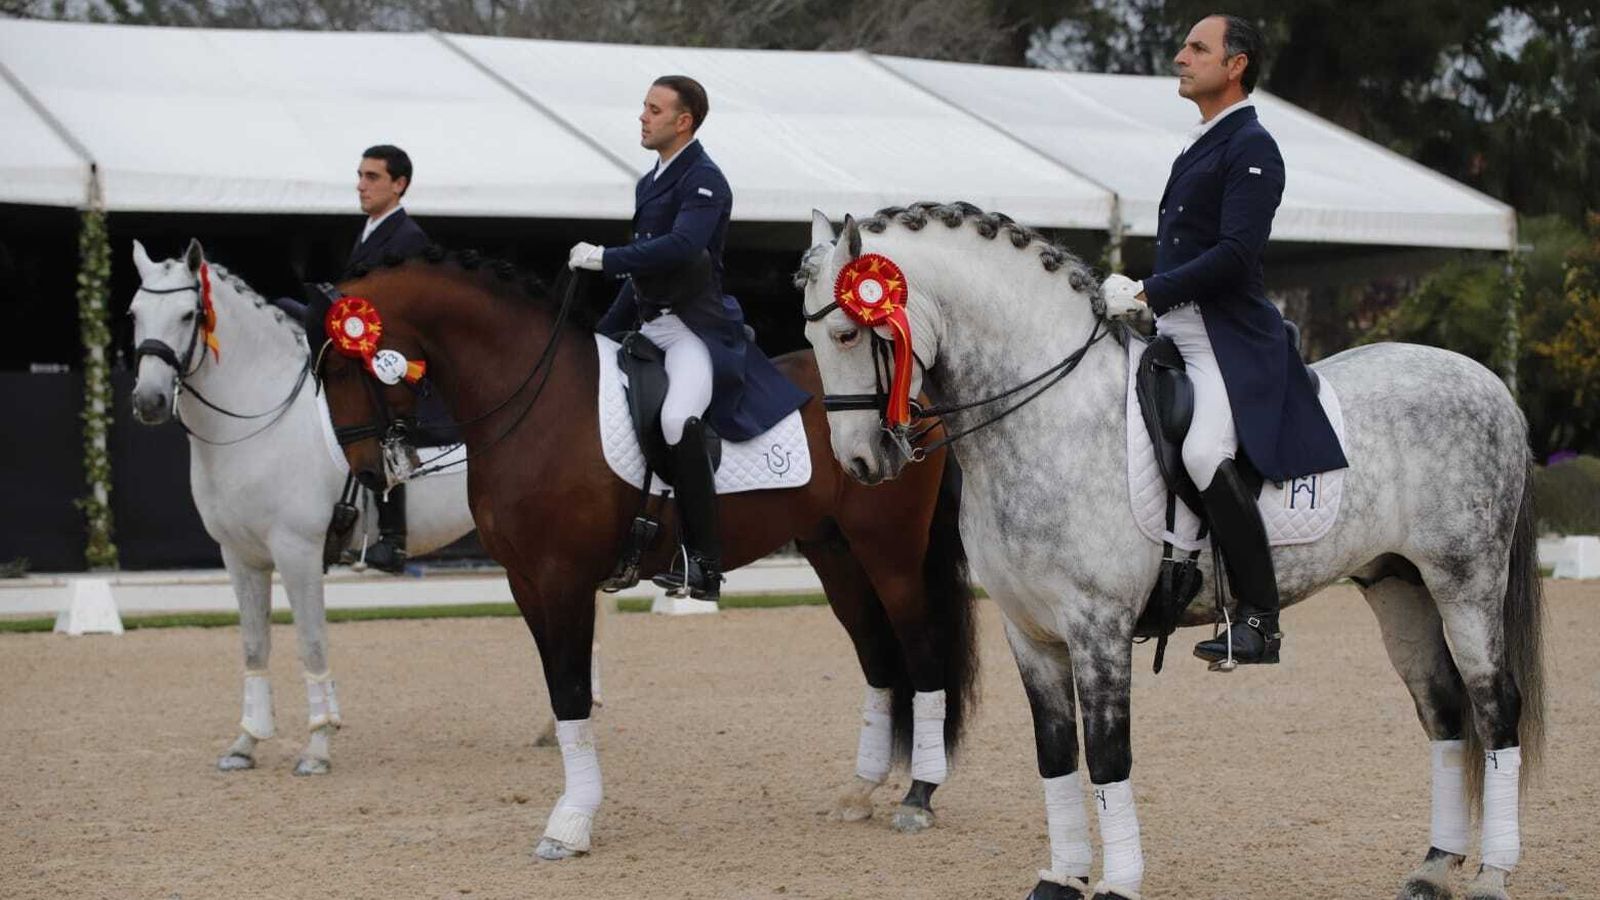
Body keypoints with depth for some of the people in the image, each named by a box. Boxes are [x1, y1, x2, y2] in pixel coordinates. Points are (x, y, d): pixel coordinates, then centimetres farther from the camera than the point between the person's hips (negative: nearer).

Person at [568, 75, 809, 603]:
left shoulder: (703, 180, -11)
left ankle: (704, 564, -27)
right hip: (648, 324, 10)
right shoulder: (651, 182, 18)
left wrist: (605, 258, -25)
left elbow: (681, 246, -28)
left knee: (679, 423, -32)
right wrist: (605, 332, 25)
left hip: (692, 326, -10)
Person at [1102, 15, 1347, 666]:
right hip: (1174, 332, 10)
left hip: (1227, 337, -10)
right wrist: (1140, 292, 10)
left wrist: (1148, 293, -20)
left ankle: (1259, 620, -23)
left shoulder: (1251, 148, -9)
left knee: (1205, 453, -29)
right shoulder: (1199, 146, 20)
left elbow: (1235, 252, -19)